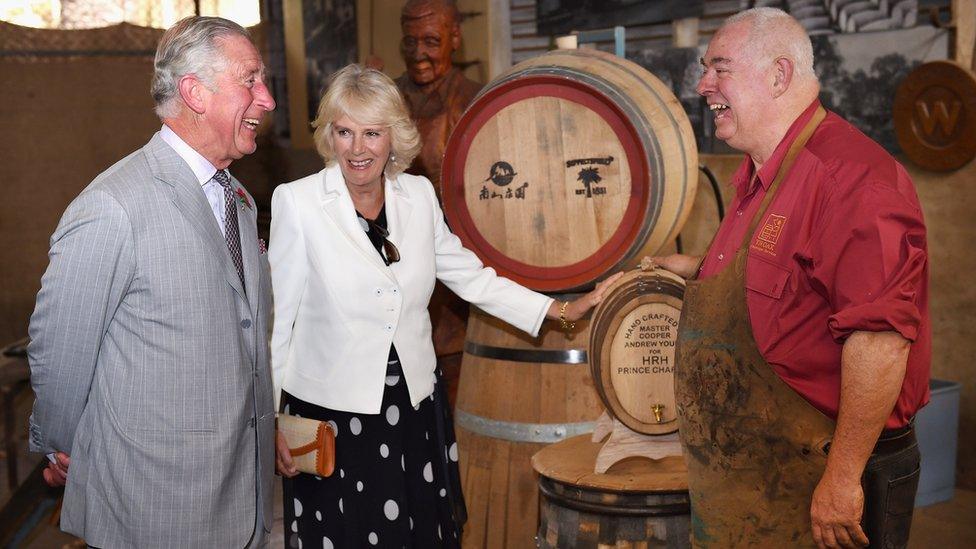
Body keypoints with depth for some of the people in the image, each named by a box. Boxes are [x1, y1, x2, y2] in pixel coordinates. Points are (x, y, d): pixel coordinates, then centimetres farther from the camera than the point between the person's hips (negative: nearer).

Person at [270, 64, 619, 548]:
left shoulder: (418, 195, 2)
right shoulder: (297, 202, -10)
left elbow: (471, 277, 11)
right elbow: (276, 317, -7)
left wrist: (564, 310, 9)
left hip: (416, 410, 4)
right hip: (332, 415, -4)